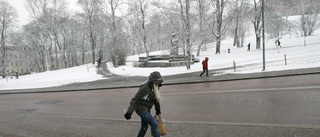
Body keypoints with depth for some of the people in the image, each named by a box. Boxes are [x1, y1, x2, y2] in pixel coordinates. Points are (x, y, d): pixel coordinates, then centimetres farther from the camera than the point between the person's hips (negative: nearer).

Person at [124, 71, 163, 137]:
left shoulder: (154, 87, 0)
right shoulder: (145, 88, -25)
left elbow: (155, 98, 16)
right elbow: (135, 99, -23)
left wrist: (158, 109, 25)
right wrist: (129, 112, -27)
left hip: (146, 109, 9)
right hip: (140, 109, -8)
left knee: (145, 127, 18)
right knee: (154, 124, -10)